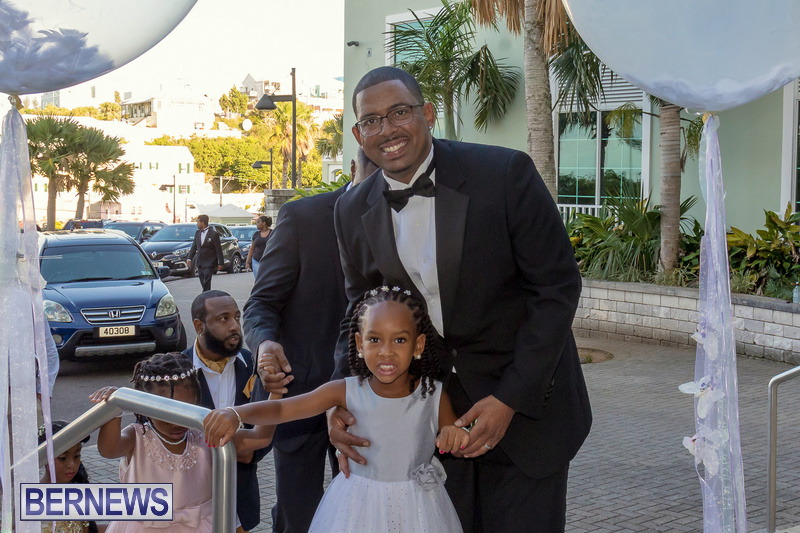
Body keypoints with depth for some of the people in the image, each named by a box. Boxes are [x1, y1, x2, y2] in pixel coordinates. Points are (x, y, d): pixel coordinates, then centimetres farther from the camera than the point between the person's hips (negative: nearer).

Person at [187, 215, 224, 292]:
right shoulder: (197, 233, 8)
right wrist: (189, 258, 2)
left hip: (209, 263, -6)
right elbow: (194, 247, 13)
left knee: (207, 282, -11)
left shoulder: (213, 234, -10)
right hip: (200, 263, 6)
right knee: (202, 282, 10)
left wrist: (221, 263, -9)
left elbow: (219, 250, -8)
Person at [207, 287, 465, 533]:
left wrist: (456, 435, -22)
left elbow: (455, 447, 3)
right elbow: (281, 409, -18)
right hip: (359, 506, 0)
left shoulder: (434, 396, -12)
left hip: (415, 508, 0)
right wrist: (236, 413, -37)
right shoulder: (347, 392, -15)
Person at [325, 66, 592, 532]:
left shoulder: (506, 173, -16)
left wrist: (510, 398, -16)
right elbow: (361, 313, 8)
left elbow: (558, 287, -13)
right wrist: (342, 401, -9)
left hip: (526, 401, -3)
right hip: (432, 410, 3)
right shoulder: (354, 212, -1)